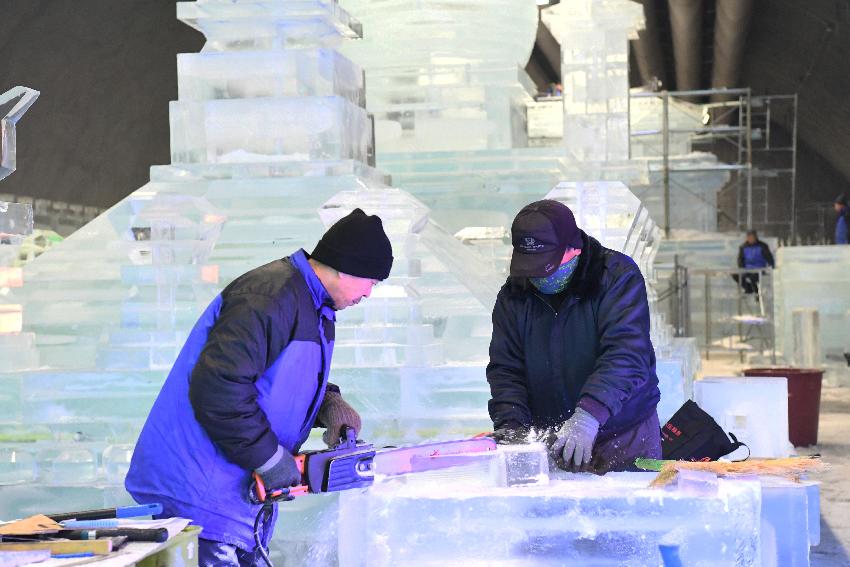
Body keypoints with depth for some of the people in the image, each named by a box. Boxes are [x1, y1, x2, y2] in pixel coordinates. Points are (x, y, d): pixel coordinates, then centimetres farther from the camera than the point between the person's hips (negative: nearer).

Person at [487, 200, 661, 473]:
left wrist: (588, 415, -38)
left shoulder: (617, 275, -13)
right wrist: (511, 425, -18)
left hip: (624, 435, -3)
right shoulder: (514, 295, 2)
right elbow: (505, 369, 0)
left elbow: (626, 355, -25)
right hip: (552, 440, 3)